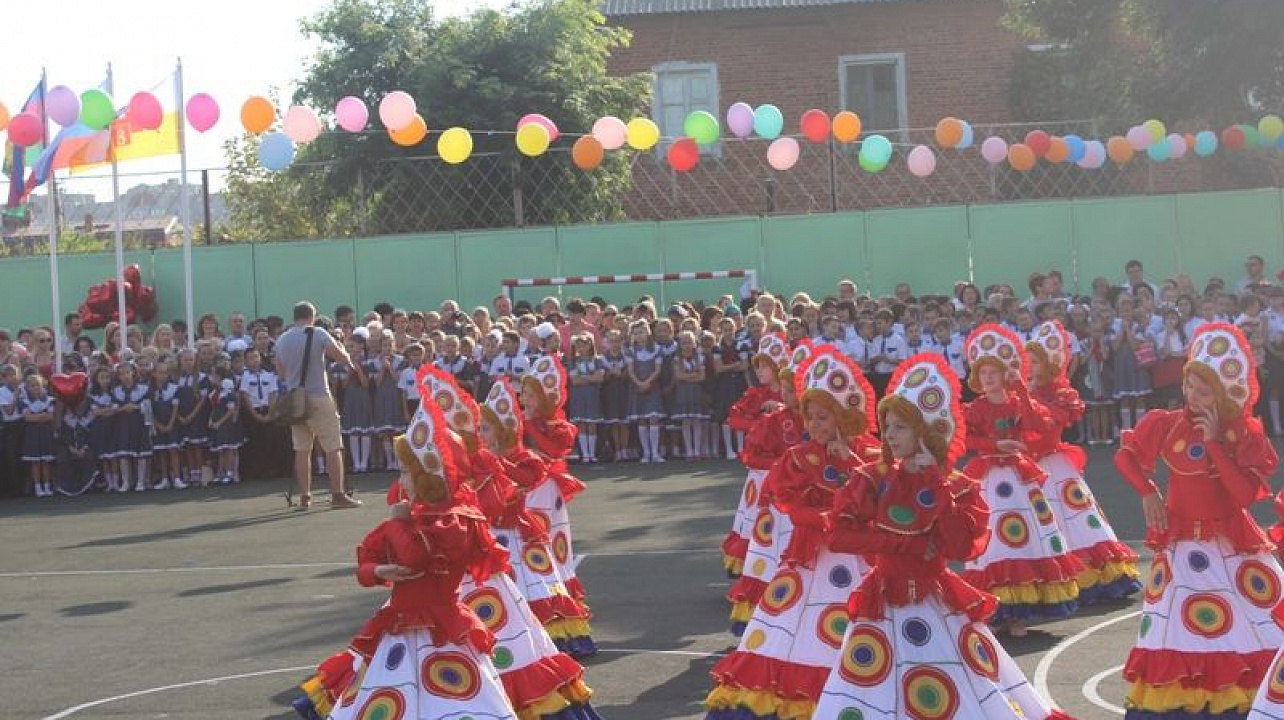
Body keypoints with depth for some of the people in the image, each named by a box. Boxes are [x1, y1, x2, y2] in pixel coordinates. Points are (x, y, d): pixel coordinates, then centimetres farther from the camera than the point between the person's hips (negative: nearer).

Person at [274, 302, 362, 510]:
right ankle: (338, 495, -4)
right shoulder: (318, 335, -6)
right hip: (318, 397, -5)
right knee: (333, 447, 0)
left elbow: (280, 373, 16)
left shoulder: (282, 340, 9)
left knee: (302, 449, 8)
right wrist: (352, 365, 9)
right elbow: (342, 356, -11)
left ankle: (304, 497, 8)